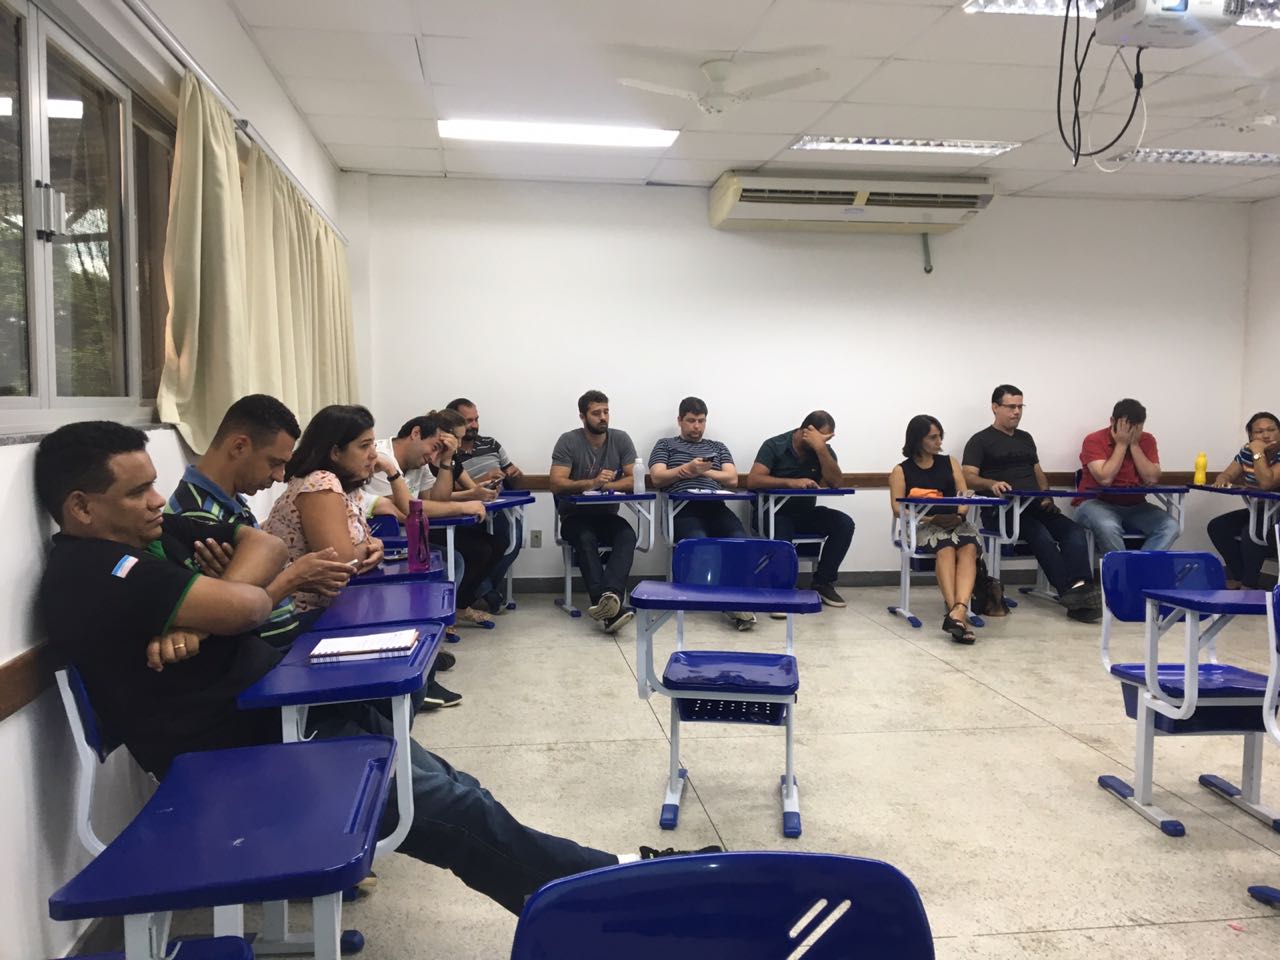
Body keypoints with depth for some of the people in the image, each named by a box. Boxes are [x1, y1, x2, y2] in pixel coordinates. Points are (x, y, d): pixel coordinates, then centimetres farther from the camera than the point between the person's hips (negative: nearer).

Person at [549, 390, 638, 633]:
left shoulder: (621, 440, 2)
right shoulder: (568, 441, -5)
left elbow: (635, 479, -4)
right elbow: (556, 483, -14)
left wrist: (605, 485, -18)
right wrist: (592, 482, -26)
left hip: (607, 515, 2)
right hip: (575, 515, -2)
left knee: (628, 535, -31)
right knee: (585, 539, -36)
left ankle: (608, 597, -53)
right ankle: (610, 606, -49)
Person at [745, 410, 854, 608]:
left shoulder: (824, 450, 2)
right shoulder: (774, 446, -9)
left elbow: (835, 482, -15)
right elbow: (752, 481, -22)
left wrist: (820, 447, -23)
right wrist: (791, 482, -32)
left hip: (806, 513, 5)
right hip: (775, 512, -4)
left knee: (844, 523, -20)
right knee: (781, 532, -38)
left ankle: (823, 582, -7)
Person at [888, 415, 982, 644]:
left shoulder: (949, 462, 19)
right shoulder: (901, 471, 9)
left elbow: (965, 495, 9)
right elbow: (898, 508, -2)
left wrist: (959, 513, -15)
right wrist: (930, 518, -17)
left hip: (956, 522, 3)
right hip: (921, 525, -2)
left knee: (969, 547, -32)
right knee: (946, 548, -35)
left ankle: (958, 610, -52)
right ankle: (958, 613, -49)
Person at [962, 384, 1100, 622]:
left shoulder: (1025, 438, 27)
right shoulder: (981, 440, 8)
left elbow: (1038, 474, 26)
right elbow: (969, 477, -5)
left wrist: (1046, 496, 4)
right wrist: (992, 484, -26)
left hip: (1035, 506, 6)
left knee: (1074, 531, -24)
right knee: (1042, 535, -33)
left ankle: (1080, 591, -40)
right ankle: (1073, 594, -38)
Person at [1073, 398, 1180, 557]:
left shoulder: (1147, 440, 4)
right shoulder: (1094, 440, -10)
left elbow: (1152, 479, -8)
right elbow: (1105, 479, -21)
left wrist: (1134, 444, -12)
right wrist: (1121, 444, -16)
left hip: (1134, 506, 5)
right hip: (1096, 503, -5)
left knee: (1170, 527, -21)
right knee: (1108, 527, -38)